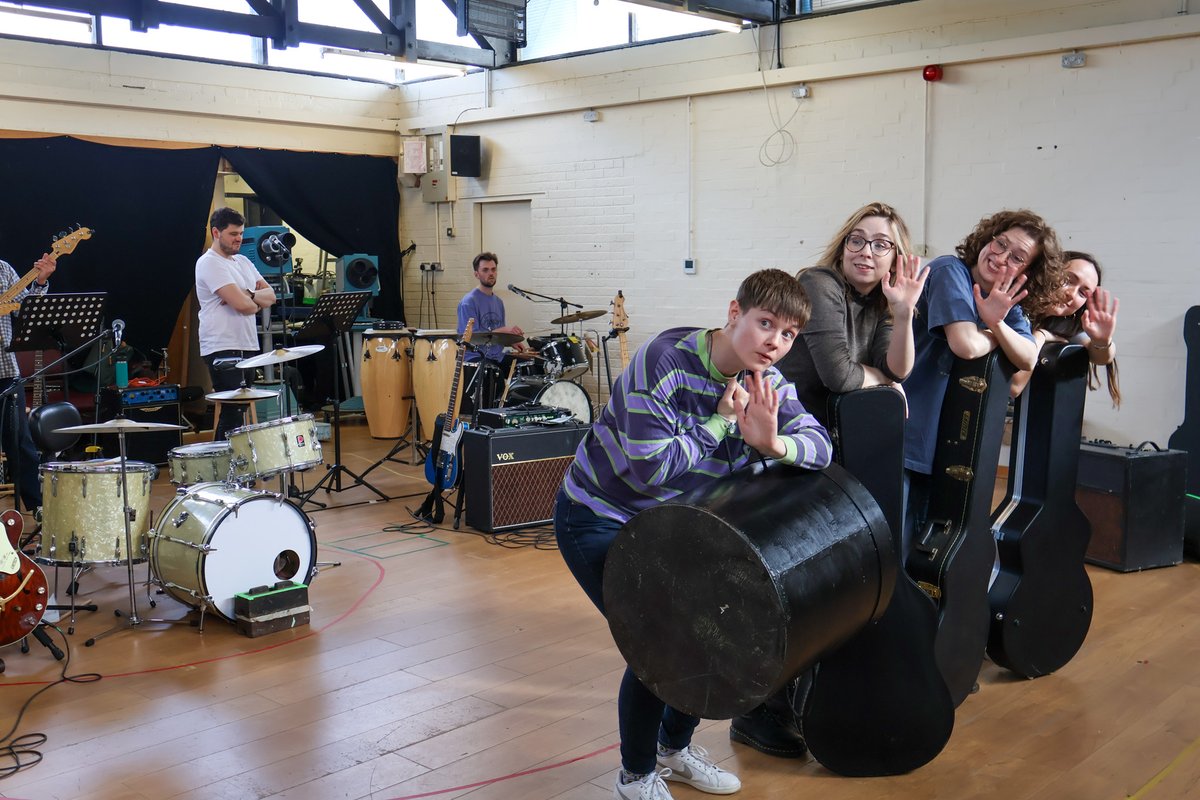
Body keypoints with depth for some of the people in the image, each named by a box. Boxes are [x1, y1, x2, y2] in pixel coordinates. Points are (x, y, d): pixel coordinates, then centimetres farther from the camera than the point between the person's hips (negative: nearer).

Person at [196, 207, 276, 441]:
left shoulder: (242, 261, 17)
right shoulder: (209, 263, -10)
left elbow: (271, 296, 9)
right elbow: (243, 305, -21)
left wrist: (248, 295, -10)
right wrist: (258, 302, 1)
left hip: (248, 347, 9)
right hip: (223, 351, -9)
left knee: (239, 410, 12)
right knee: (233, 414, -10)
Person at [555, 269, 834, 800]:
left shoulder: (767, 383, -7)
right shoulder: (666, 361, -29)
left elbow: (820, 447, -14)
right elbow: (651, 467, -33)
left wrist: (773, 443, -34)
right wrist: (721, 422, -28)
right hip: (597, 517, -7)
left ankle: (675, 748, 35)